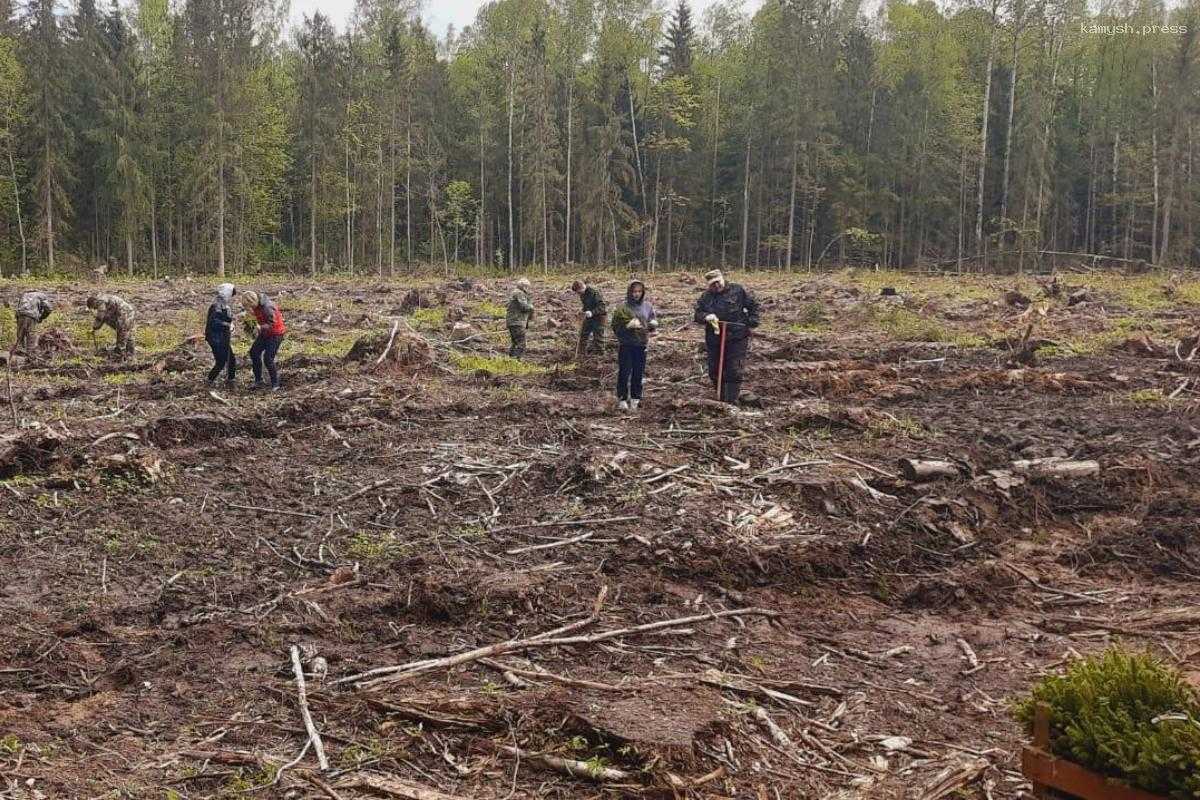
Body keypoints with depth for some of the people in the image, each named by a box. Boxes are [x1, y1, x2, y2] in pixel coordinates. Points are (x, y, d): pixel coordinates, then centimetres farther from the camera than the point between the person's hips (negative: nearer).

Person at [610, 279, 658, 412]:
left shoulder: (647, 306, 6)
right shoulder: (623, 307, -6)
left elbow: (653, 321, 13)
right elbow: (615, 326, -4)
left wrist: (653, 324, -10)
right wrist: (627, 325, -20)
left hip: (641, 345, 4)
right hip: (625, 345, -4)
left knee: (638, 373, 10)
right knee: (624, 372, -3)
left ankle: (635, 398, 21)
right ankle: (622, 399, 5)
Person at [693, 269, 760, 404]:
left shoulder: (737, 290, 0)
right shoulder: (706, 296, 8)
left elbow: (753, 304, 6)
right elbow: (697, 314, 3)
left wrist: (751, 323, -1)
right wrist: (706, 317, -19)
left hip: (736, 339, -4)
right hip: (714, 340, 4)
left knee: (734, 372, -7)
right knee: (714, 372, 9)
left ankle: (732, 403, -3)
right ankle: (721, 401, 25)